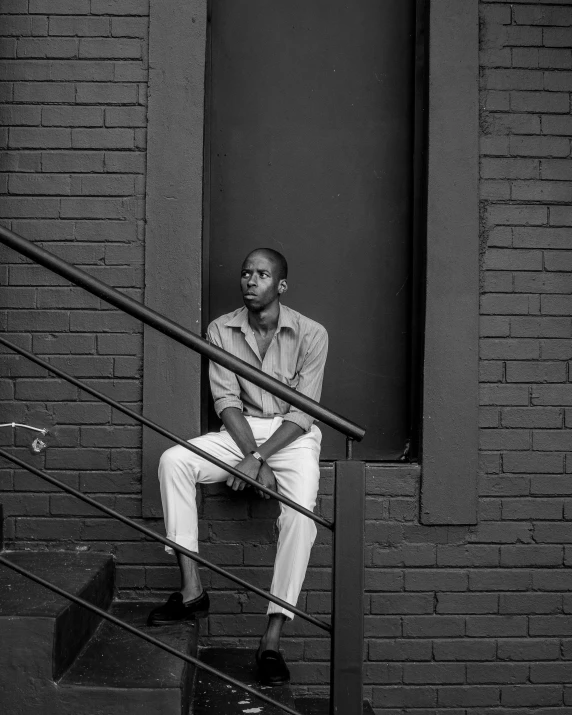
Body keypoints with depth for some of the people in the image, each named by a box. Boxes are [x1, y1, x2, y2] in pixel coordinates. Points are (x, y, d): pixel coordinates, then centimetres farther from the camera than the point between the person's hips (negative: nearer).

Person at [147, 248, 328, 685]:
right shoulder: (221, 330, 1)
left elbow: (303, 412, -10)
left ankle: (273, 640, -24)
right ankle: (192, 590, -18)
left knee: (300, 515, -30)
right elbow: (226, 400, -4)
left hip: (292, 435, -3)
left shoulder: (310, 334, -7)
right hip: (241, 431, 3)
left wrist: (259, 457, -21)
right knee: (174, 460, -23)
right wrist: (252, 456, -18)